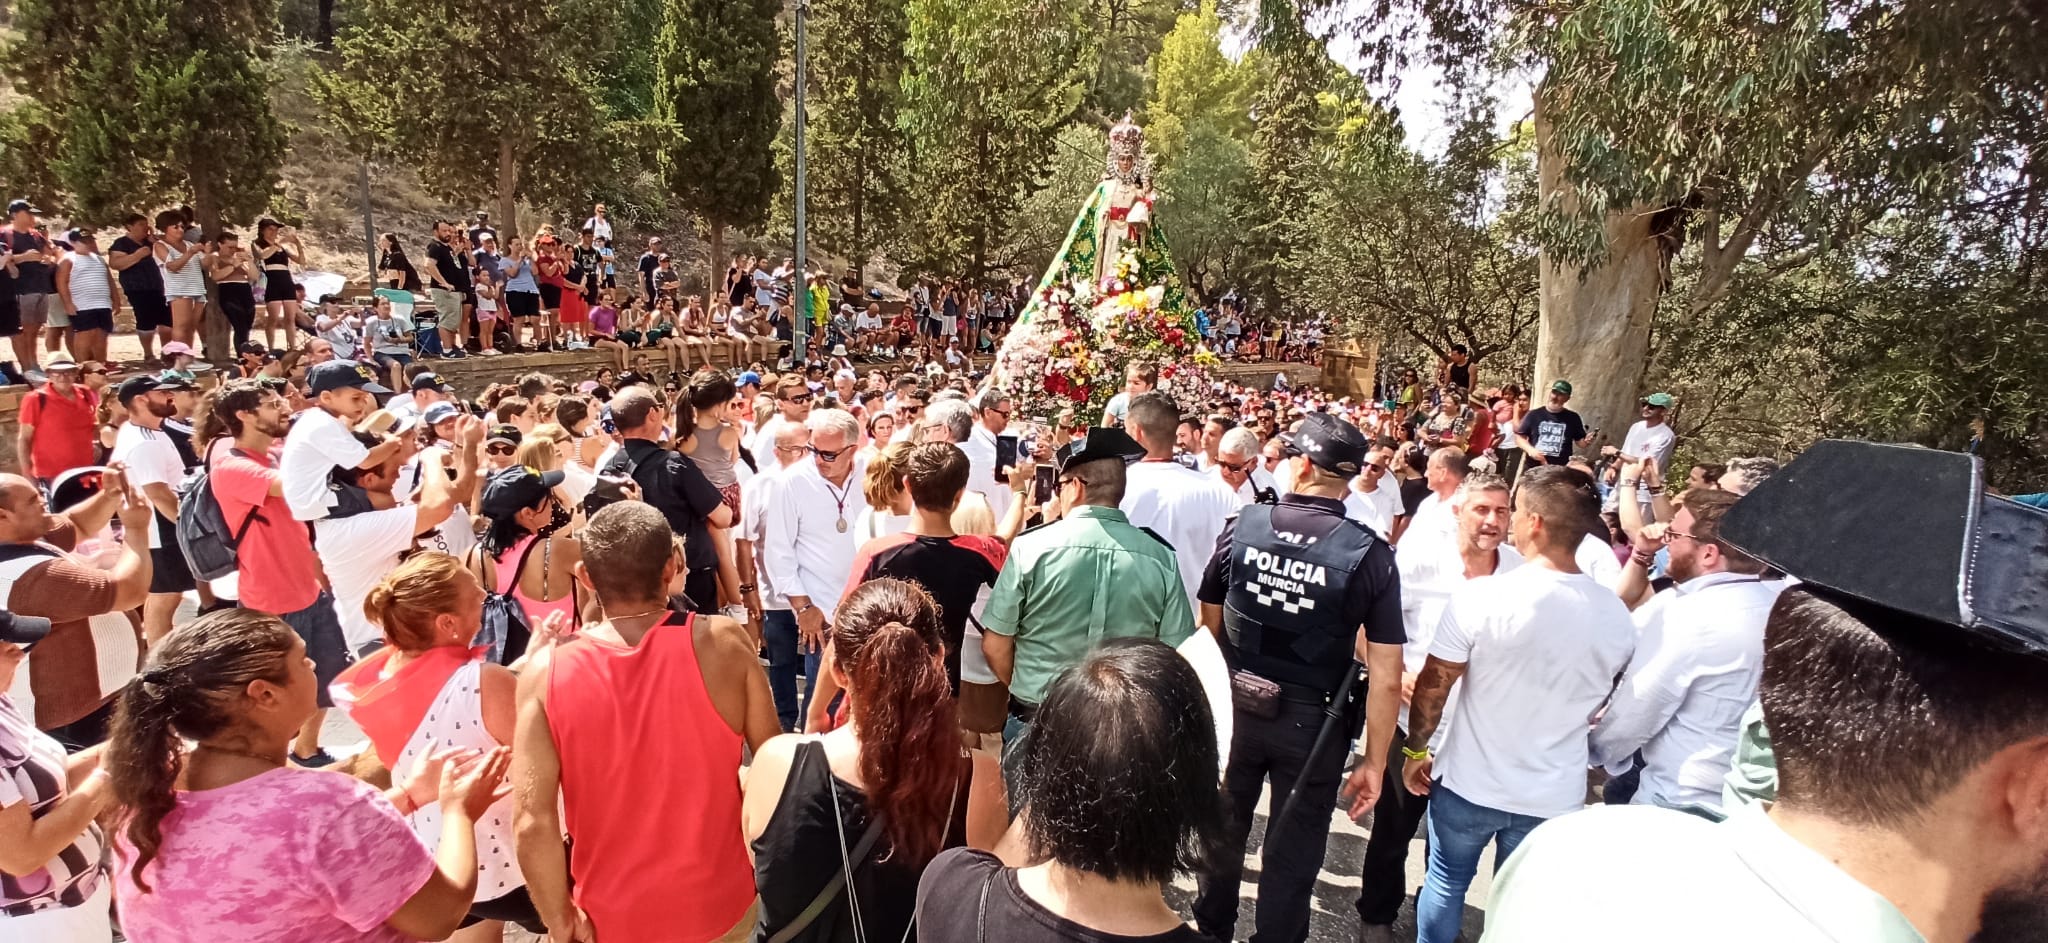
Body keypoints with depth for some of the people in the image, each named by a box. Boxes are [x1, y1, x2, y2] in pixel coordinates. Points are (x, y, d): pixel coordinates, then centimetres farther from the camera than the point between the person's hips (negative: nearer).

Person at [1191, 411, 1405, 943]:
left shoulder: (1242, 526, -11)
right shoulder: (1370, 554, -16)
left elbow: (1210, 624, 0)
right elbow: (1385, 678, -15)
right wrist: (1374, 760, -3)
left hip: (1235, 707, 3)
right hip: (1312, 721, -2)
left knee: (1224, 826, 24)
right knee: (1292, 851, 17)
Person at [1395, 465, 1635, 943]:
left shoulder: (1479, 597, -22)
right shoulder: (1616, 617, -10)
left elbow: (1432, 689, -14)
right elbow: (1602, 708, 6)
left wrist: (1415, 750, 1)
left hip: (1470, 784, -3)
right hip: (1555, 797, 3)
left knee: (1446, 883, 19)